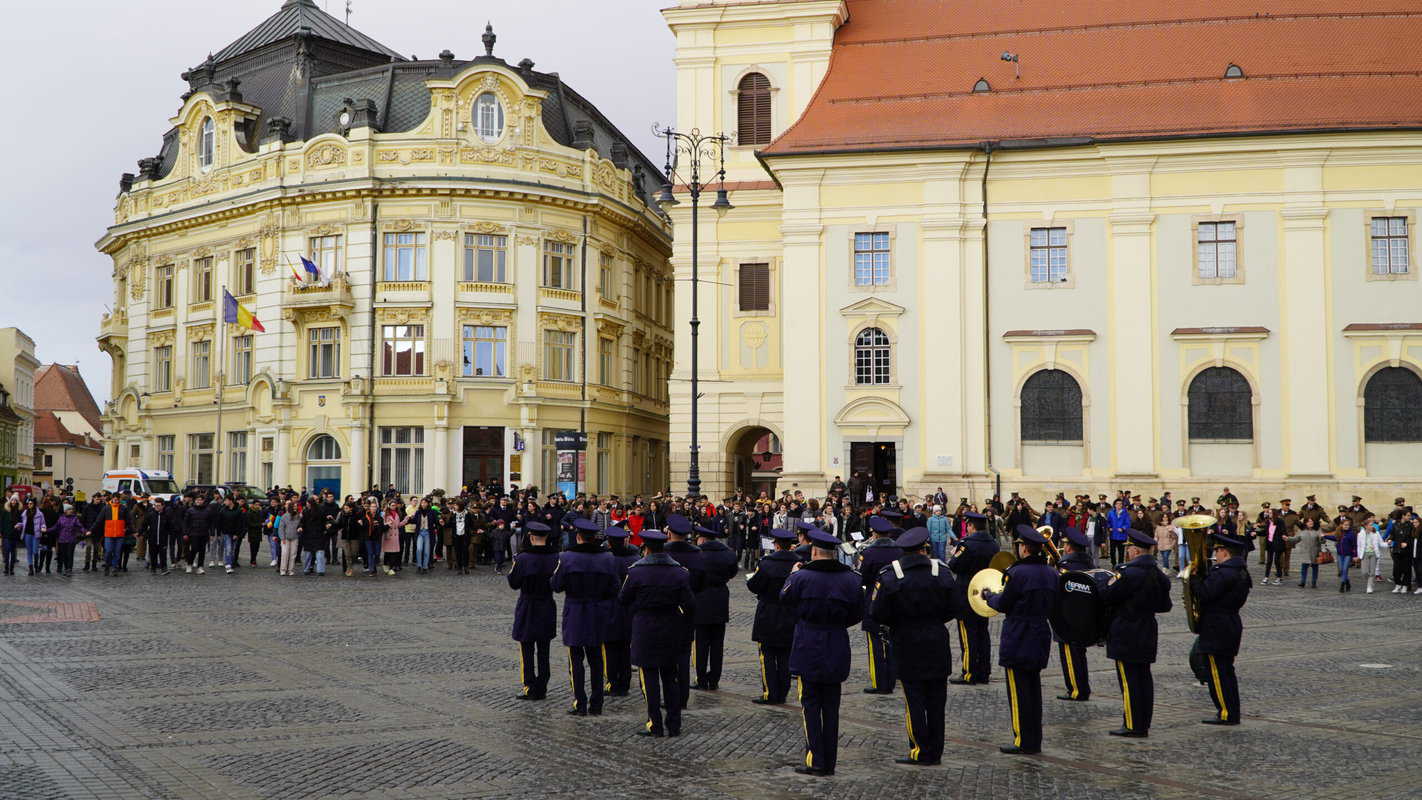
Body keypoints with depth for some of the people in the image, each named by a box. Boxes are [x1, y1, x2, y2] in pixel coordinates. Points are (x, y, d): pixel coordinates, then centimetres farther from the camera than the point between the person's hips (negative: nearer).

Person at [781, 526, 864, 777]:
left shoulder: (803, 577, -13)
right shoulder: (850, 579, -1)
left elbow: (785, 596, 6)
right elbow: (858, 614, 6)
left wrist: (793, 574, 22)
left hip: (808, 650, -4)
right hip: (837, 651, 4)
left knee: (810, 704, 3)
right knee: (831, 707, 11)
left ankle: (815, 761, 0)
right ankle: (829, 763, 15)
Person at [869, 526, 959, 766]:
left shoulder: (890, 575, -10)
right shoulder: (941, 571, -4)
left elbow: (877, 614, -11)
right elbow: (954, 609, -1)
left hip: (907, 645, -2)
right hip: (937, 645, 2)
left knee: (914, 700, 4)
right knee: (936, 700, 10)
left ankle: (920, 752, 6)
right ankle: (935, 752, 16)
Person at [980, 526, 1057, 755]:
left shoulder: (1018, 572, -18)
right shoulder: (1051, 573, 5)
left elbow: (1003, 605, -12)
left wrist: (989, 595, 9)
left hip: (1018, 639, -7)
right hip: (1040, 635, 7)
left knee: (1018, 692, -1)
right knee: (1033, 689, 14)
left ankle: (1023, 742, 2)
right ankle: (1035, 740, 19)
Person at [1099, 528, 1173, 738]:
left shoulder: (1129, 574, -19)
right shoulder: (1158, 575, 7)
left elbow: (1106, 598, -15)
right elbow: (1164, 606, 14)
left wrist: (1110, 585, 3)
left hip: (1126, 637, -8)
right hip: (1147, 634, 8)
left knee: (1129, 679, -3)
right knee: (1144, 677, 12)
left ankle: (1132, 726, -1)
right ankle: (1144, 724, 18)